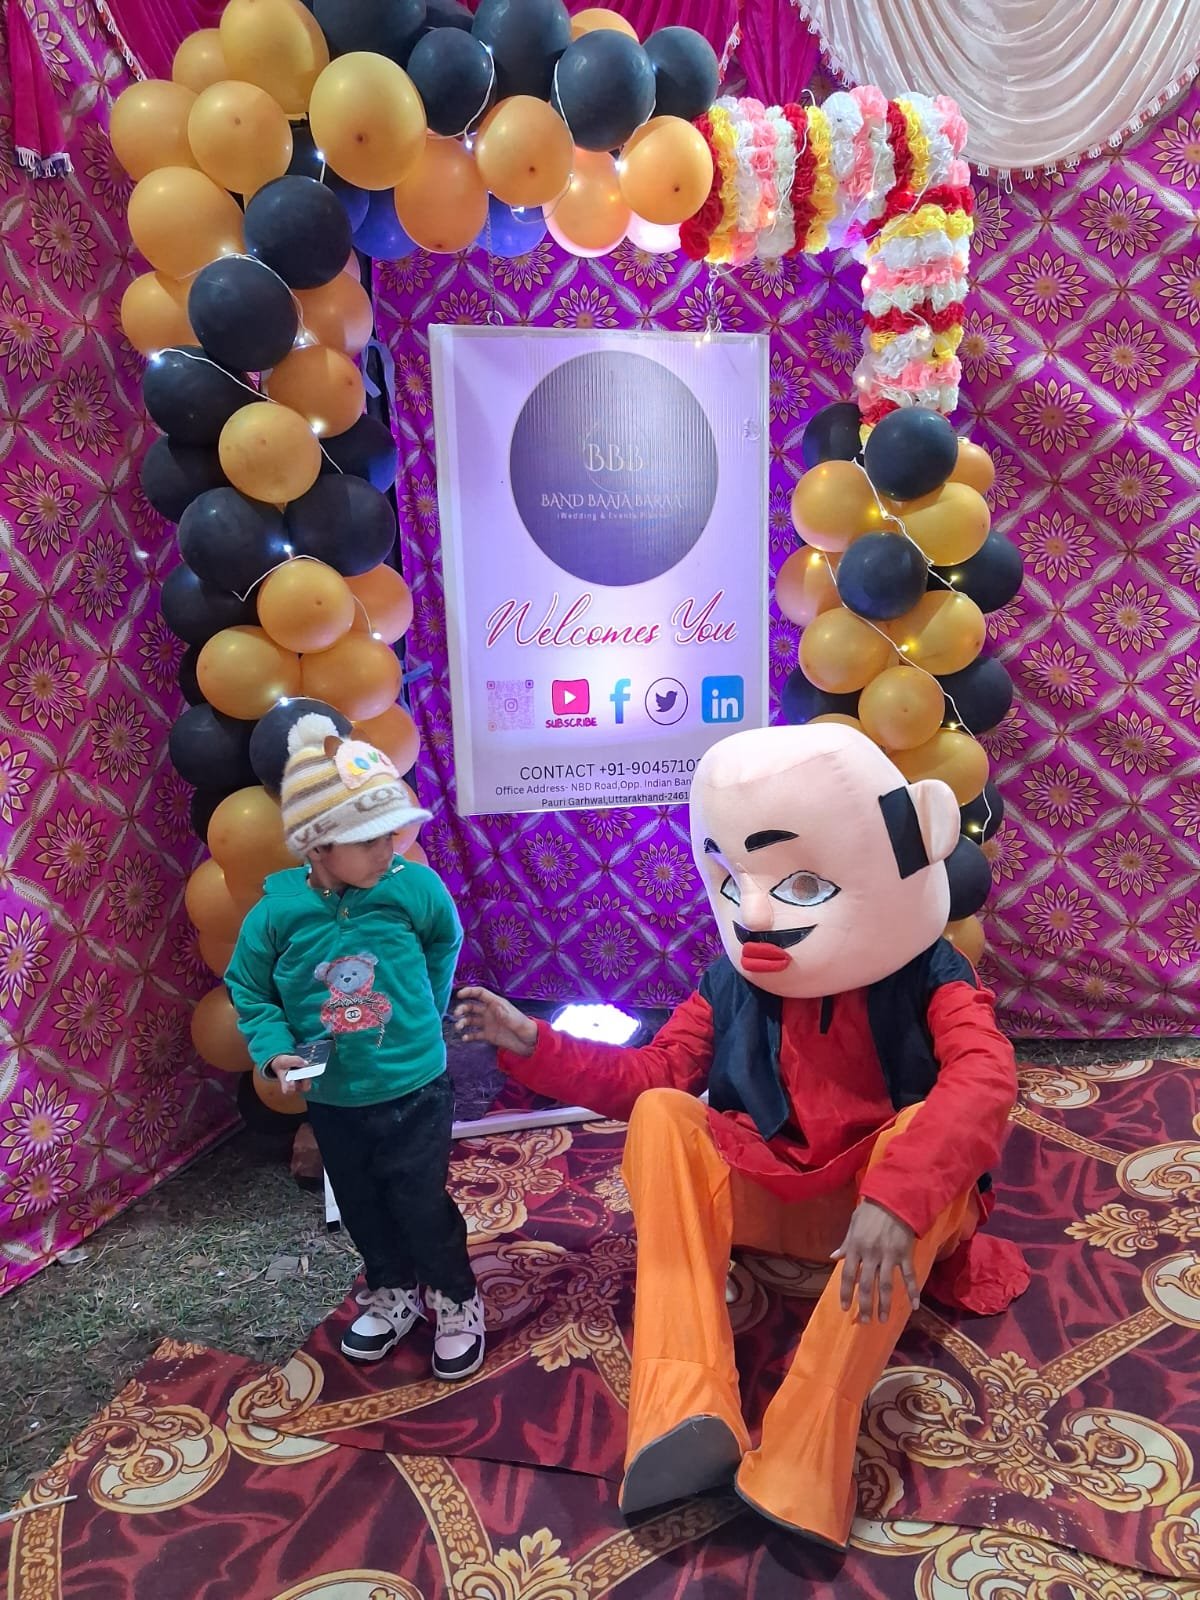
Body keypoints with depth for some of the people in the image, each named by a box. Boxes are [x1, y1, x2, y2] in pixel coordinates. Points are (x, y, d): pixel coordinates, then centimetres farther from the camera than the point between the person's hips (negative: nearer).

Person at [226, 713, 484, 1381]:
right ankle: (394, 1291, 47)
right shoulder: (278, 912, -17)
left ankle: (457, 1299, 33)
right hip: (332, 1099, 3)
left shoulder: (415, 886, -18)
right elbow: (249, 990, -1)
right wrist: (275, 1051, -14)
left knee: (421, 1204, 6)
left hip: (415, 1088, -2)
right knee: (362, 1207, 21)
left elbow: (445, 942, 5)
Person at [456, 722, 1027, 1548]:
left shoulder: (929, 977, -11)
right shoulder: (734, 982, 0)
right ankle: (688, 1414, -40)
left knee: (918, 1130, -37)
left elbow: (984, 1083, -31)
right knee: (661, 1115, -25)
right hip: (770, 1199, 3)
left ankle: (796, 1466, -41)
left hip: (897, 1200, -2)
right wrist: (533, 1043, -11)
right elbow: (652, 1073, 1)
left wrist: (894, 1199, -48)